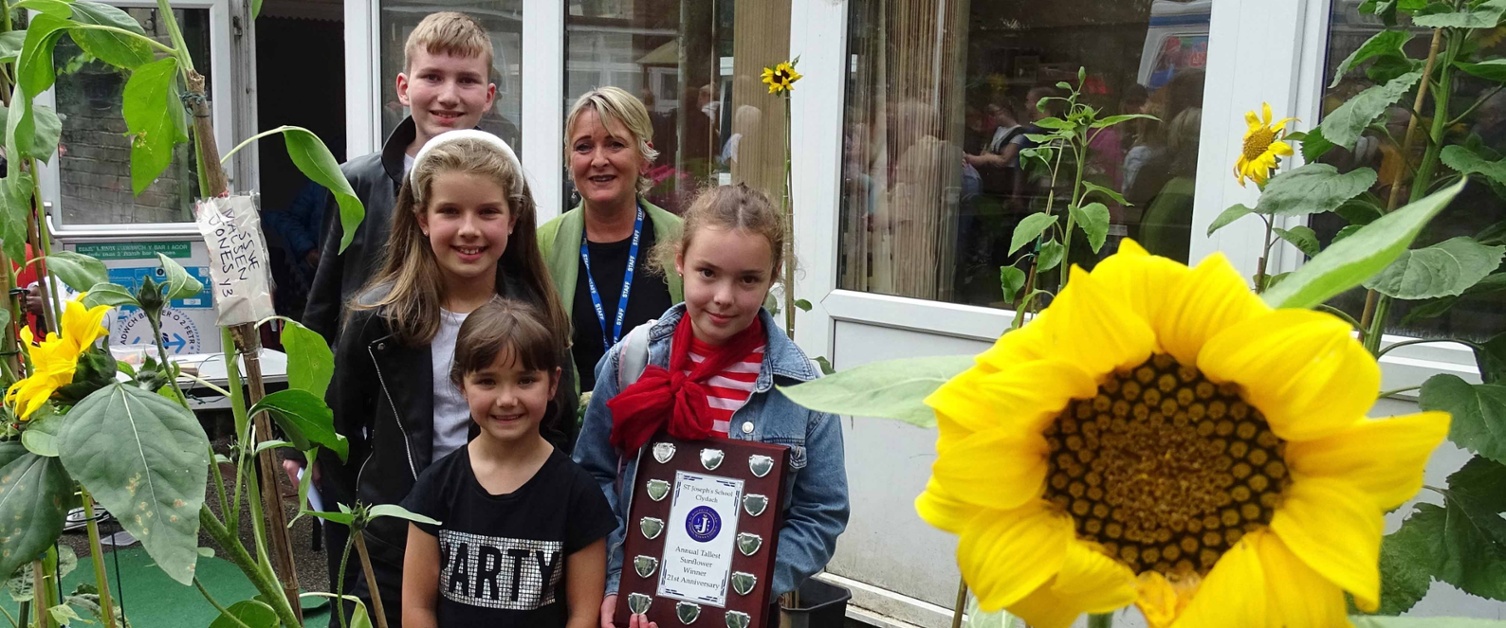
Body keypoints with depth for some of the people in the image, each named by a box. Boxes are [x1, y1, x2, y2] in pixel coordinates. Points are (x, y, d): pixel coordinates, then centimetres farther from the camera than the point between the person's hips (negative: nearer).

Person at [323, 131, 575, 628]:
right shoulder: (379, 317, -7)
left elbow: (561, 430, 5)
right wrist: (354, 533, 1)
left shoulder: (540, 317, -3)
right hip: (398, 549, -1)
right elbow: (339, 432, 2)